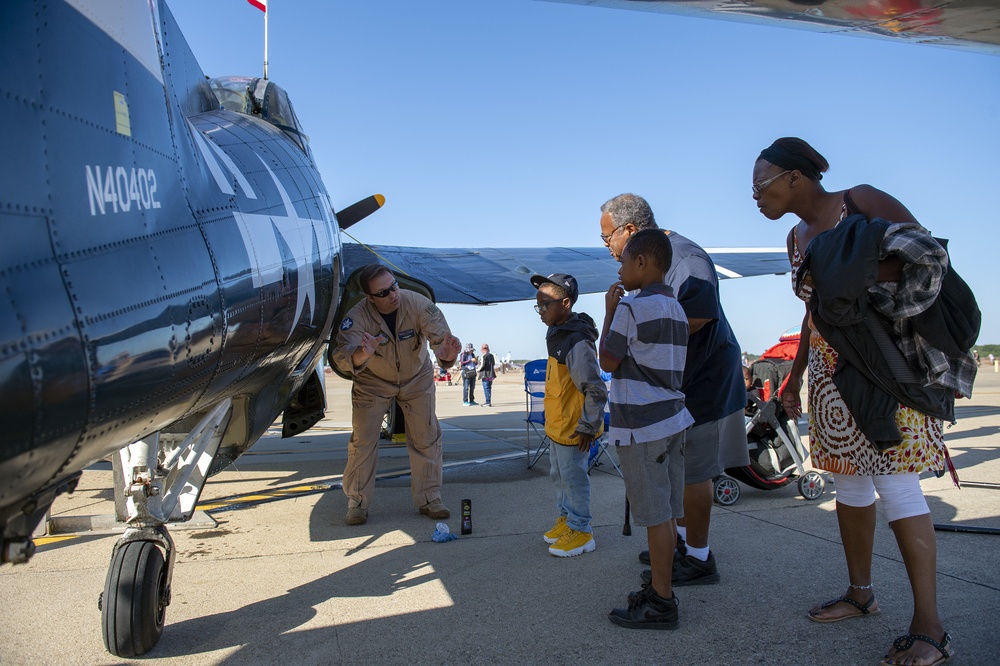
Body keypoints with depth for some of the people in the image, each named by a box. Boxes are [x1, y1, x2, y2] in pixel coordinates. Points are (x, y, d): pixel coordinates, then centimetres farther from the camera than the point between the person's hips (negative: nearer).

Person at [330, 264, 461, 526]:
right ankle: (357, 503, 9)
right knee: (363, 441, -4)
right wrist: (362, 354, -61)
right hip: (373, 382, -1)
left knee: (426, 438, 2)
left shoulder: (418, 304, -28)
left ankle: (429, 499, 16)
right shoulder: (357, 317, -29)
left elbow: (441, 335, -35)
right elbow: (341, 357, -38)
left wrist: (446, 353, -59)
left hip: (417, 378, 1)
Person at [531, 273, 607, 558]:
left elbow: (597, 391, -25)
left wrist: (588, 427, -20)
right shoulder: (557, 334, 7)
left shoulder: (577, 342, -25)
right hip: (557, 425, 10)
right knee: (558, 475, 21)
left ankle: (580, 531, 18)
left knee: (573, 478, 3)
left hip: (573, 429, -10)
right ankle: (566, 518, 38)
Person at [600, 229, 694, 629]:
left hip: (641, 425, -9)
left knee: (656, 515, -3)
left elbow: (608, 362, -7)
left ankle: (661, 604, 6)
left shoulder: (631, 307, -14)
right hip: (673, 419, 9)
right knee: (667, 513, 14)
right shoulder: (675, 308, 14)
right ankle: (659, 586, 25)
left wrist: (609, 311, -2)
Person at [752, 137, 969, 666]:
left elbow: (931, 256, -10)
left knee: (894, 483, -10)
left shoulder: (861, 202, -7)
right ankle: (861, 593, 27)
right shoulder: (797, 238, 14)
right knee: (848, 481, 12)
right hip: (831, 374, 8)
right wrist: (795, 375, 21)